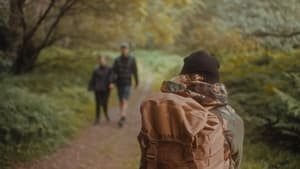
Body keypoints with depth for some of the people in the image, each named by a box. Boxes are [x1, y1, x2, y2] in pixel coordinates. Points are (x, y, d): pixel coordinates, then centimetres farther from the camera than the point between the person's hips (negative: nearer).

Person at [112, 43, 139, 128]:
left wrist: (137, 82, 10)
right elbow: (114, 71, -4)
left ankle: (122, 119, -26)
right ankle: (123, 117, 27)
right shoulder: (117, 60, 2)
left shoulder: (132, 59, -3)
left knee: (125, 101, -16)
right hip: (119, 82, 3)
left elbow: (135, 71, 3)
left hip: (127, 83, -3)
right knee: (121, 100, 12)